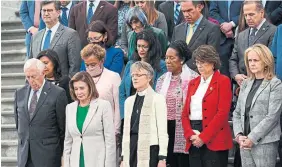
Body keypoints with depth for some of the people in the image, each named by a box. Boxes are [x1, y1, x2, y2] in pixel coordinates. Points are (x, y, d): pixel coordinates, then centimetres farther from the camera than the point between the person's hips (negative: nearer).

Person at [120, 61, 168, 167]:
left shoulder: (157, 99, -2)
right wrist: (123, 157, 13)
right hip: (131, 150, 6)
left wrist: (162, 158, -12)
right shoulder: (129, 101, 16)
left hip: (150, 150, -6)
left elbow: (162, 131, -7)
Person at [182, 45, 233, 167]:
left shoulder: (223, 81, -2)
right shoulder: (193, 83, 17)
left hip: (214, 140, -6)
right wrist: (191, 135, -5)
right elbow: (185, 113, 12)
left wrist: (203, 137, -14)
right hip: (194, 142, 6)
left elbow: (222, 113, -11)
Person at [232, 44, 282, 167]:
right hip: (245, 142, 5)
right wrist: (239, 135, -3)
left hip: (265, 142, -5)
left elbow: (272, 116, -11)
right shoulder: (245, 84, 14)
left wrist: (252, 138, -14)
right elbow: (237, 113, 13)